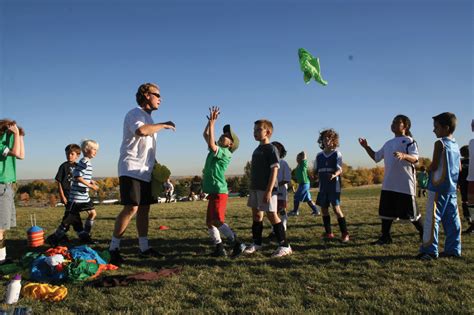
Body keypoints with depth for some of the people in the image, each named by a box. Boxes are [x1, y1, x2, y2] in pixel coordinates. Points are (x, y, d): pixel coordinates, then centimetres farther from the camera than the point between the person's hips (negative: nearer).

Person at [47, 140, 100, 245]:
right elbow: (78, 177, -23)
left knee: (92, 213, 7)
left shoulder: (87, 163, 15)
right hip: (77, 196, -10)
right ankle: (54, 237, 11)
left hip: (84, 195, 10)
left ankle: (84, 236, 14)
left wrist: (90, 181, 9)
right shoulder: (84, 162, -16)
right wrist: (91, 186, -20)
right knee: (71, 217, -2)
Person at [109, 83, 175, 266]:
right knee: (131, 208, -14)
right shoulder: (134, 114, -7)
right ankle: (113, 248, -5)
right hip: (131, 170, -9)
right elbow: (141, 130, -30)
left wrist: (155, 166, 18)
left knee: (144, 208, 9)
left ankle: (144, 248, 16)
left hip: (145, 172, 9)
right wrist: (163, 125, -17)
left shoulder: (148, 118, 21)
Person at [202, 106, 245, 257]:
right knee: (210, 222, 10)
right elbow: (206, 135, 21)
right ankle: (220, 249, 14)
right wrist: (211, 120, 12)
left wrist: (212, 123, -23)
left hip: (219, 192, -9)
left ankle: (237, 244, -16)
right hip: (213, 192, 9)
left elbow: (211, 145, -28)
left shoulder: (225, 152, -10)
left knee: (217, 221, -18)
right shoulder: (217, 149, 15)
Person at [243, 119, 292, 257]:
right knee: (256, 215, 14)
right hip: (256, 188, 8)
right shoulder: (257, 150, 14)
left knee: (272, 215, -5)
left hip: (267, 189, -8)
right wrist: (251, 188, 17)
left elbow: (274, 170, -17)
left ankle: (284, 246, 3)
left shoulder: (271, 149, -10)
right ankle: (256, 243, 27)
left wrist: (269, 190, -22)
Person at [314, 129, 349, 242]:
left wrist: (334, 175, -34)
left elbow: (340, 170, -15)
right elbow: (316, 170, 15)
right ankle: (328, 233, 19)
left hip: (334, 186, -5)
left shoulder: (337, 154, -4)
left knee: (336, 208, -10)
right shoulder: (319, 156, 9)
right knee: (324, 208, 7)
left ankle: (345, 233, -1)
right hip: (323, 187, 5)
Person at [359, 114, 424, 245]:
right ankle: (385, 237, 17)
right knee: (385, 211, 7)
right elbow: (376, 157, 24)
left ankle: (424, 234, 20)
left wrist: (403, 156, -39)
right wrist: (366, 147, 12)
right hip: (388, 184, 7)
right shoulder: (388, 143, 17)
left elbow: (415, 158, -19)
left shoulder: (409, 141, -4)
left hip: (405, 184, -7)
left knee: (411, 212, 1)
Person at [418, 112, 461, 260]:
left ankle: (429, 250, -6)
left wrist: (427, 169, 5)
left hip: (438, 186, -8)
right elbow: (459, 167, 16)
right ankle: (453, 249, 16)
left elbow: (434, 165, -14)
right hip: (452, 188, 8)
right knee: (452, 219, 10)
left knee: (432, 217, -6)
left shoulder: (440, 143, -11)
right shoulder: (456, 145, 12)